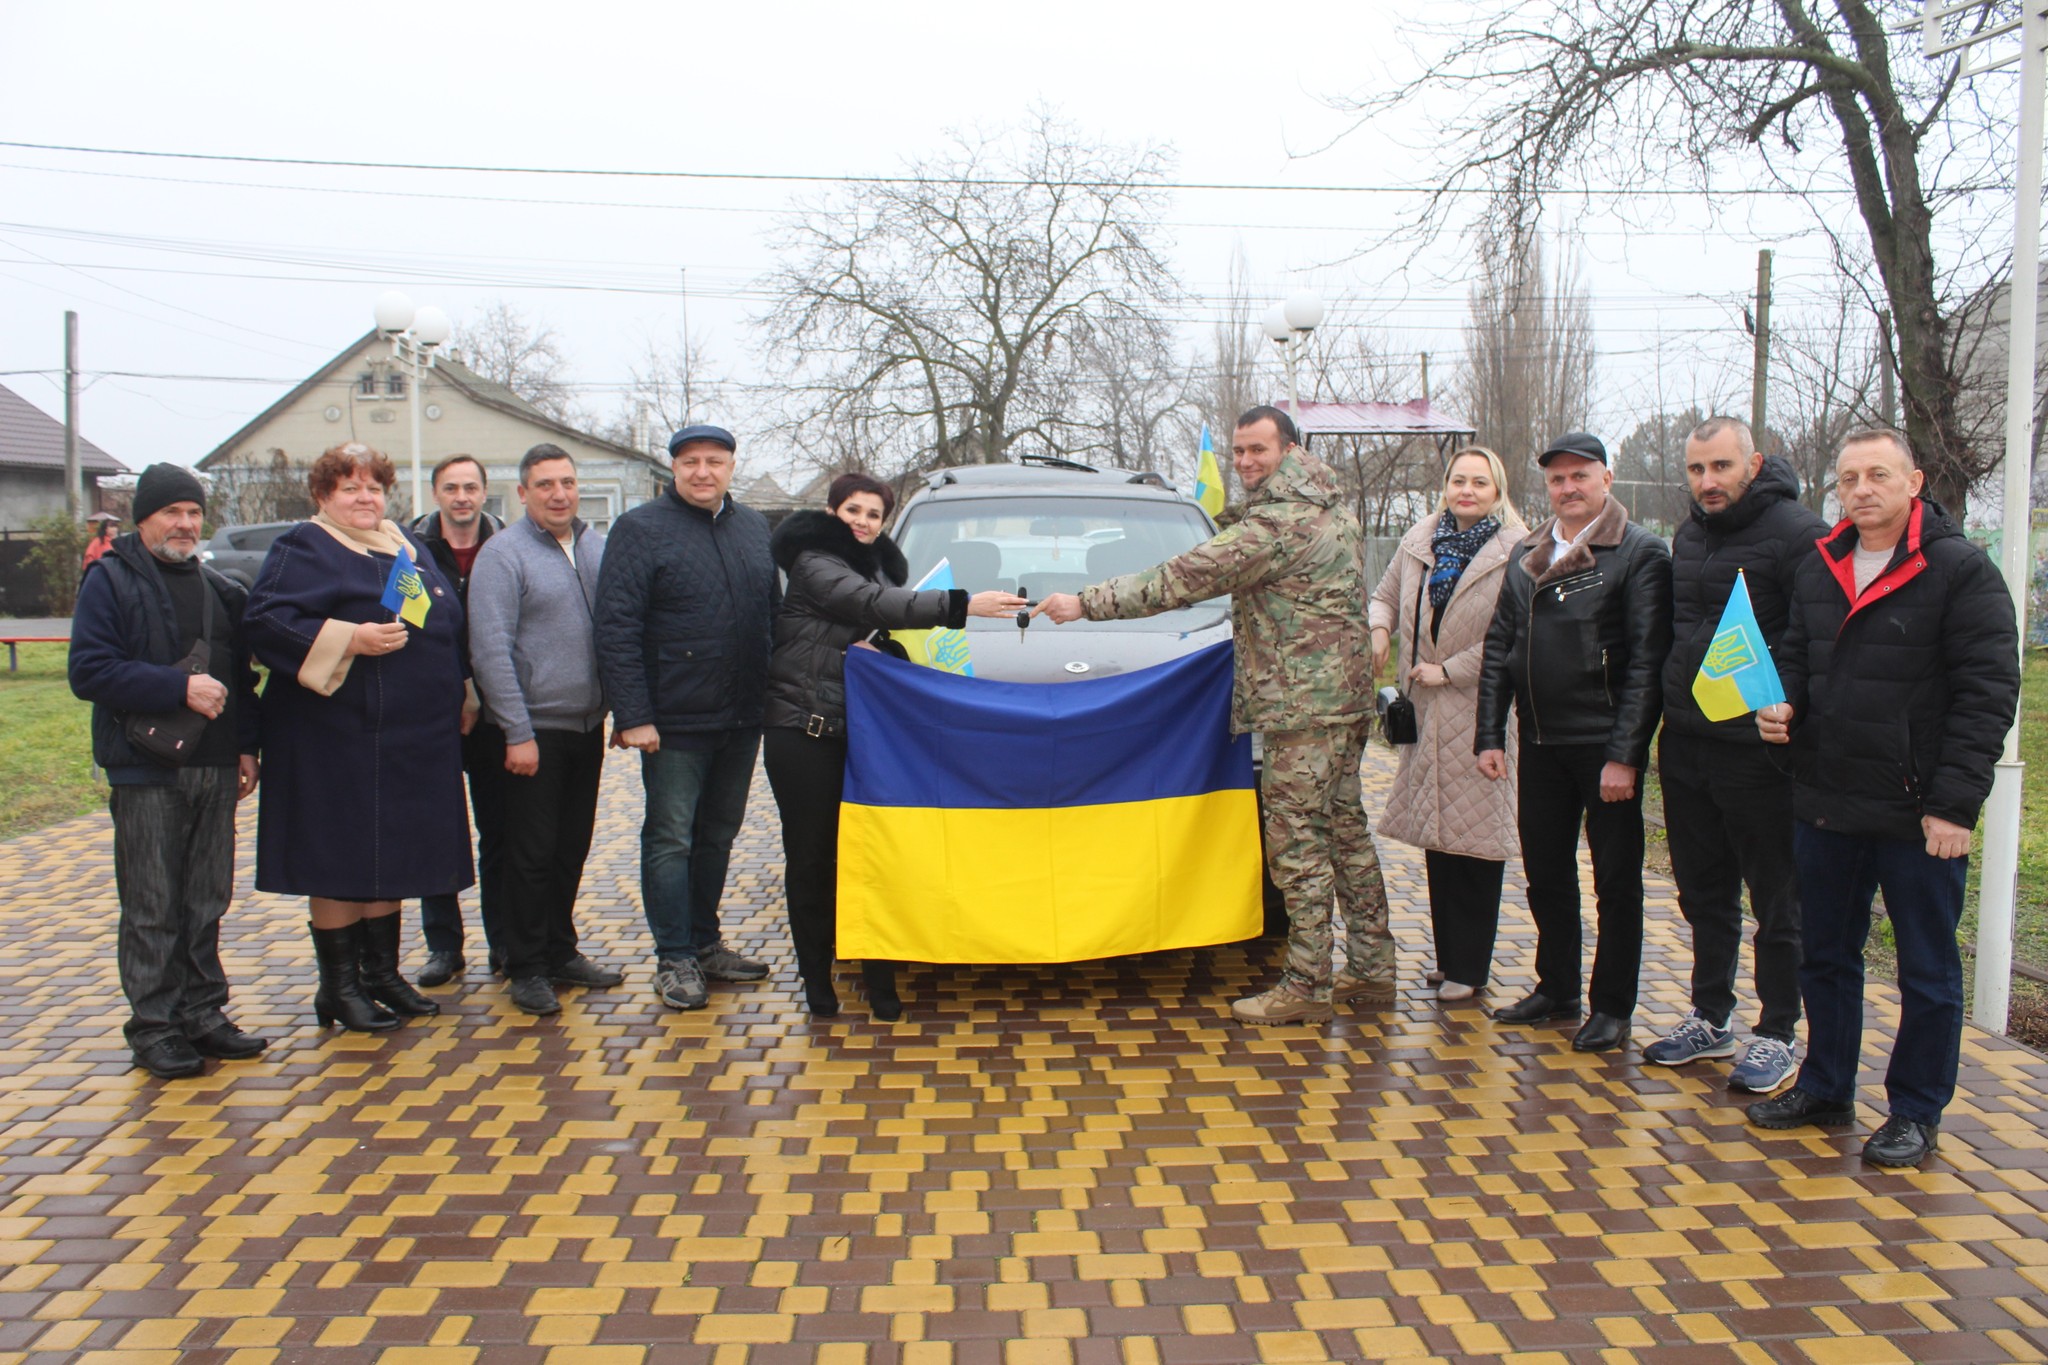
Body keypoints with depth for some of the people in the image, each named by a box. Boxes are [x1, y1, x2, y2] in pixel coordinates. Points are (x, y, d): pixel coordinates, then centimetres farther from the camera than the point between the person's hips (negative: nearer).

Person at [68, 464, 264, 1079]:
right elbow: (89, 672, -12)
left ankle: (203, 1014, 19)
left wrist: (246, 745, 11)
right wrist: (180, 688, -20)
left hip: (214, 770, 6)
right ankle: (154, 1028, 8)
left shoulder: (219, 589, 16)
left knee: (206, 903, 11)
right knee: (152, 910, 0)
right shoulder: (110, 581, -2)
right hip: (146, 770, -5)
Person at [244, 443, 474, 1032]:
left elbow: (447, 625, 23)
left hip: (413, 739, 7)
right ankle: (339, 988, 12)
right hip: (337, 739, -7)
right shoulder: (302, 549, -4)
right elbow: (265, 620, -16)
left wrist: (462, 696, 16)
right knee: (340, 861, 1)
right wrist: (350, 639, -25)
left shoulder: (407, 546, 17)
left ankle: (382, 973, 25)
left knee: (392, 858, 14)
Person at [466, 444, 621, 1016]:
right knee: (532, 854, 2)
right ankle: (527, 968, 14)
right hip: (535, 730, -6)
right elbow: (490, 650, -14)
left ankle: (561, 952, 28)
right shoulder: (504, 554, -9)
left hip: (587, 727, 6)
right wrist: (518, 733, -17)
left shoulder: (598, 547, 8)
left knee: (572, 848, 14)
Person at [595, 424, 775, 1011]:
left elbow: (773, 612, 18)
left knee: (717, 837, 15)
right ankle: (675, 959, 12)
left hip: (741, 719, 6)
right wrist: (632, 715, -18)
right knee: (671, 840, 2)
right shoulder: (640, 529, -6)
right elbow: (616, 628, -12)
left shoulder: (753, 527, 12)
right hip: (676, 721, -6)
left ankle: (706, 943, 27)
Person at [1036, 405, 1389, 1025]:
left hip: (1305, 706, -10)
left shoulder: (1280, 523, -17)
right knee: (1344, 833, 14)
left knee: (1297, 843, -4)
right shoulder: (1331, 508, 15)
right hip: (1344, 698, 10)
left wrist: (1087, 603, -15)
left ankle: (1306, 984, 3)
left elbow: (1183, 578, -18)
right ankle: (1373, 970, 22)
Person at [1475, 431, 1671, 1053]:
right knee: (1546, 874, 15)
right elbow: (1499, 648, 11)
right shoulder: (1526, 555, 11)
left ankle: (1612, 1008, 18)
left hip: (1604, 744, -5)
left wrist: (1625, 754, -17)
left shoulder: (1640, 553, -7)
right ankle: (1556, 988, 30)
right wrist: (1489, 735, 4)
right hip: (1540, 742, 6)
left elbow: (1647, 661, -12)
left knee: (1616, 882, 6)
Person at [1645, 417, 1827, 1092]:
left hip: (1758, 751, -7)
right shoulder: (1688, 535, 12)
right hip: (1685, 745, 8)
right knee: (1704, 893, 17)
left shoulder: (1795, 532, -13)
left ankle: (1777, 1035, 20)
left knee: (1776, 903, 6)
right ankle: (1710, 1017, 31)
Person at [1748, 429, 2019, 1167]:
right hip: (1825, 803, 6)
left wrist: (1954, 802, -18)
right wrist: (1782, 704, -3)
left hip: (1917, 812, -6)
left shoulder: (1962, 571, -9)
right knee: (1825, 955, 16)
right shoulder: (1818, 570, 9)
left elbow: (1988, 693, -13)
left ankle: (1916, 1113, 22)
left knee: (1928, 972, 9)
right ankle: (1825, 1088, 31)